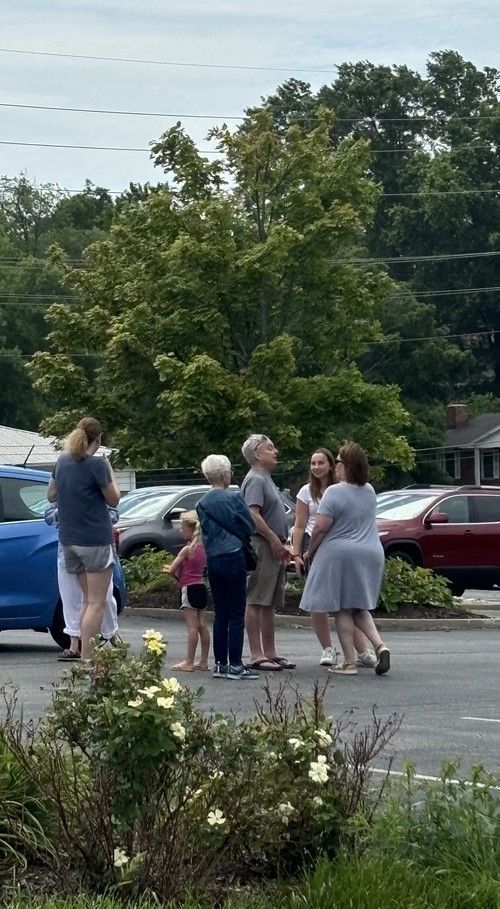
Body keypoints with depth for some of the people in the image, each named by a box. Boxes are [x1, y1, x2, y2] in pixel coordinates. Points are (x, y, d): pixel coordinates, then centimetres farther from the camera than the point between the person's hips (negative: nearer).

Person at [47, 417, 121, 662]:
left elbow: (51, 495, 18)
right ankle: (86, 658, -12)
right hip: (95, 539, -7)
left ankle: (85, 653, 13)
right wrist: (109, 472, 5)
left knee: (88, 600, 16)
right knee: (96, 603, -5)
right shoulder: (96, 464, -14)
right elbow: (113, 500, -6)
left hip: (69, 540, 7)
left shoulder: (62, 462, 7)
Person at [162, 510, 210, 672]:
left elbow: (172, 570, -11)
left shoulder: (187, 549, -13)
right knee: (202, 626, 8)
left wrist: (168, 569, 12)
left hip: (189, 588, -8)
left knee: (192, 627, -9)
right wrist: (173, 569, 15)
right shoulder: (202, 548, 10)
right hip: (201, 586, 8)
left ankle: (189, 662, -9)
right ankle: (204, 661, 10)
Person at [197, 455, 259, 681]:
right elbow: (248, 527, -3)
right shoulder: (233, 498, -9)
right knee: (237, 614, -3)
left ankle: (220, 663, 13)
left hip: (212, 559, 6)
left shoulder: (202, 504, 7)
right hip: (233, 557, -6)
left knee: (220, 613, 12)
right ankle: (235, 665, -6)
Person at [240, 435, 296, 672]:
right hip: (261, 545, -10)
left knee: (269, 604, 12)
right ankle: (257, 655, -9)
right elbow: (253, 515, -22)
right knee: (256, 603, -8)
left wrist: (281, 545, 21)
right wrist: (274, 540, -19)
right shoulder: (255, 479, -10)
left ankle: (270, 653, 17)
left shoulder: (266, 479, 21)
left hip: (273, 548, 10)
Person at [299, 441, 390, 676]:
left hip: (341, 555, -6)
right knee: (359, 608, 16)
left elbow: (320, 527, -15)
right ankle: (379, 645, -5)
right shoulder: (370, 491, 8)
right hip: (370, 554, 6)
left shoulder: (334, 492, -14)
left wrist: (310, 552, -2)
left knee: (343, 610, 1)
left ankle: (350, 662, -1)